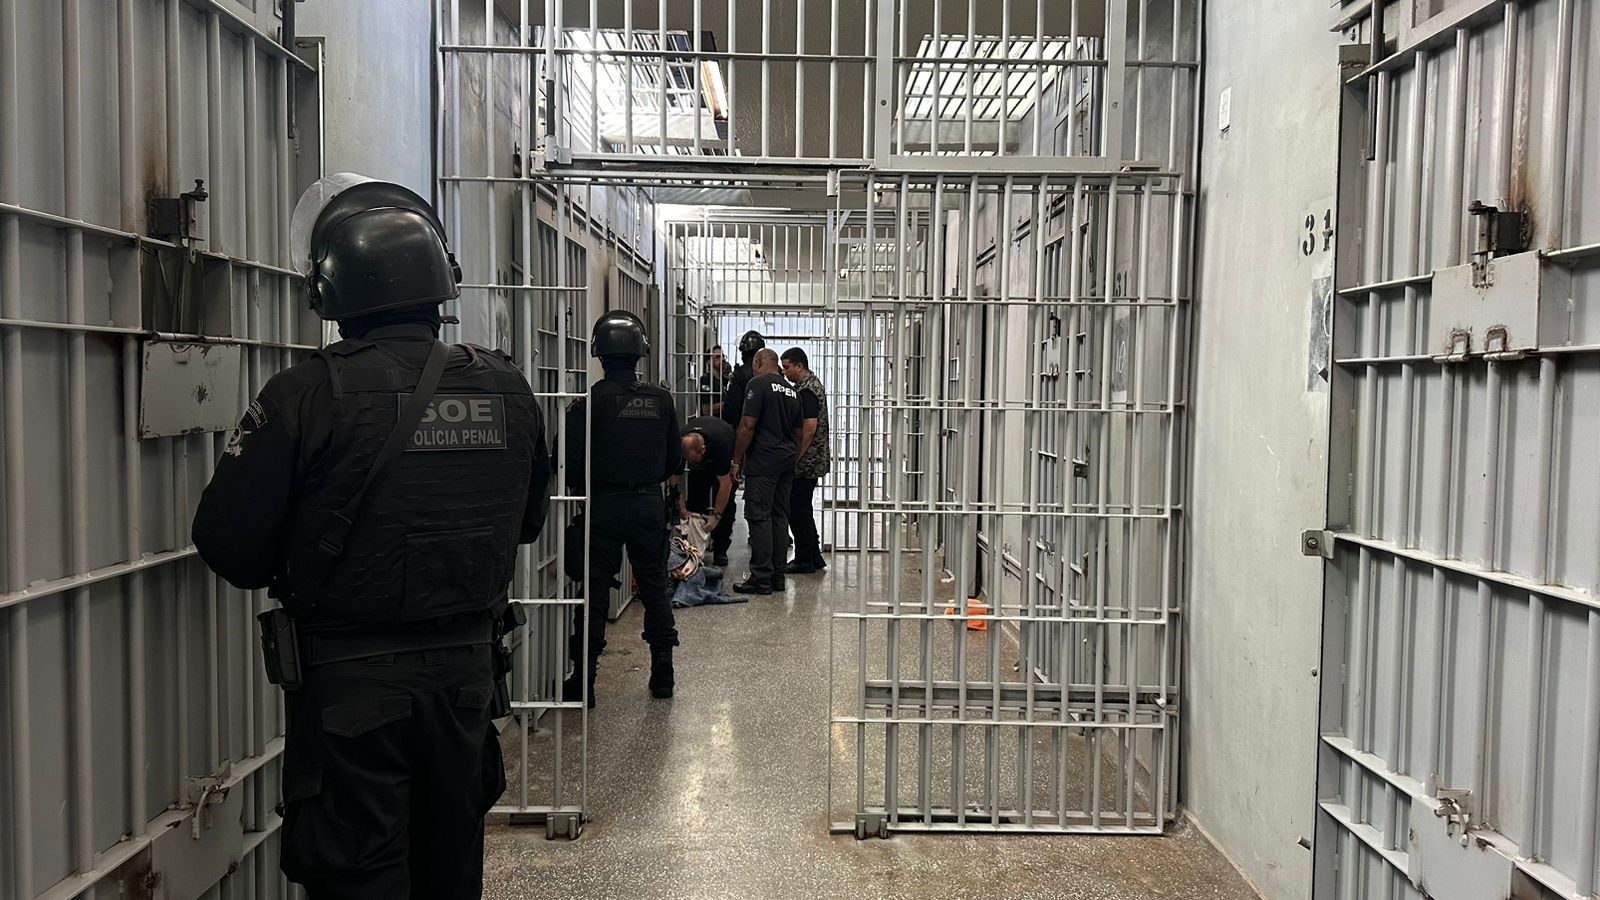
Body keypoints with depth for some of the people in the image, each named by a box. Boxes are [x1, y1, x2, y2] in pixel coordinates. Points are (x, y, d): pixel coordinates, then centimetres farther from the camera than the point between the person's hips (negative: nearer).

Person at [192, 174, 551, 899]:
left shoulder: (309, 395, -17)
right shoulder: (506, 387, -4)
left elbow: (230, 545, -12)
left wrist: (292, 575, 7)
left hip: (349, 681, -4)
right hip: (468, 669, 4)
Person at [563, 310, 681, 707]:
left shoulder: (592, 400, -12)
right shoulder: (661, 398, 0)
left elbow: (572, 460, -11)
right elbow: (675, 458, 6)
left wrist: (580, 486, 9)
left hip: (604, 505, -3)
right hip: (650, 503, 3)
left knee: (595, 589, 4)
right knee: (654, 585, 13)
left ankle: (583, 679, 8)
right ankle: (662, 673, 19)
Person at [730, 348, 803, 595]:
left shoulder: (758, 384, -7)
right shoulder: (792, 391, 15)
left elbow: (748, 425, -13)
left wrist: (737, 460, -7)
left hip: (763, 461, -7)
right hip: (788, 460, 8)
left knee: (759, 517, -5)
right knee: (780, 517, 10)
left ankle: (762, 578, -6)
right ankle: (777, 576, 14)